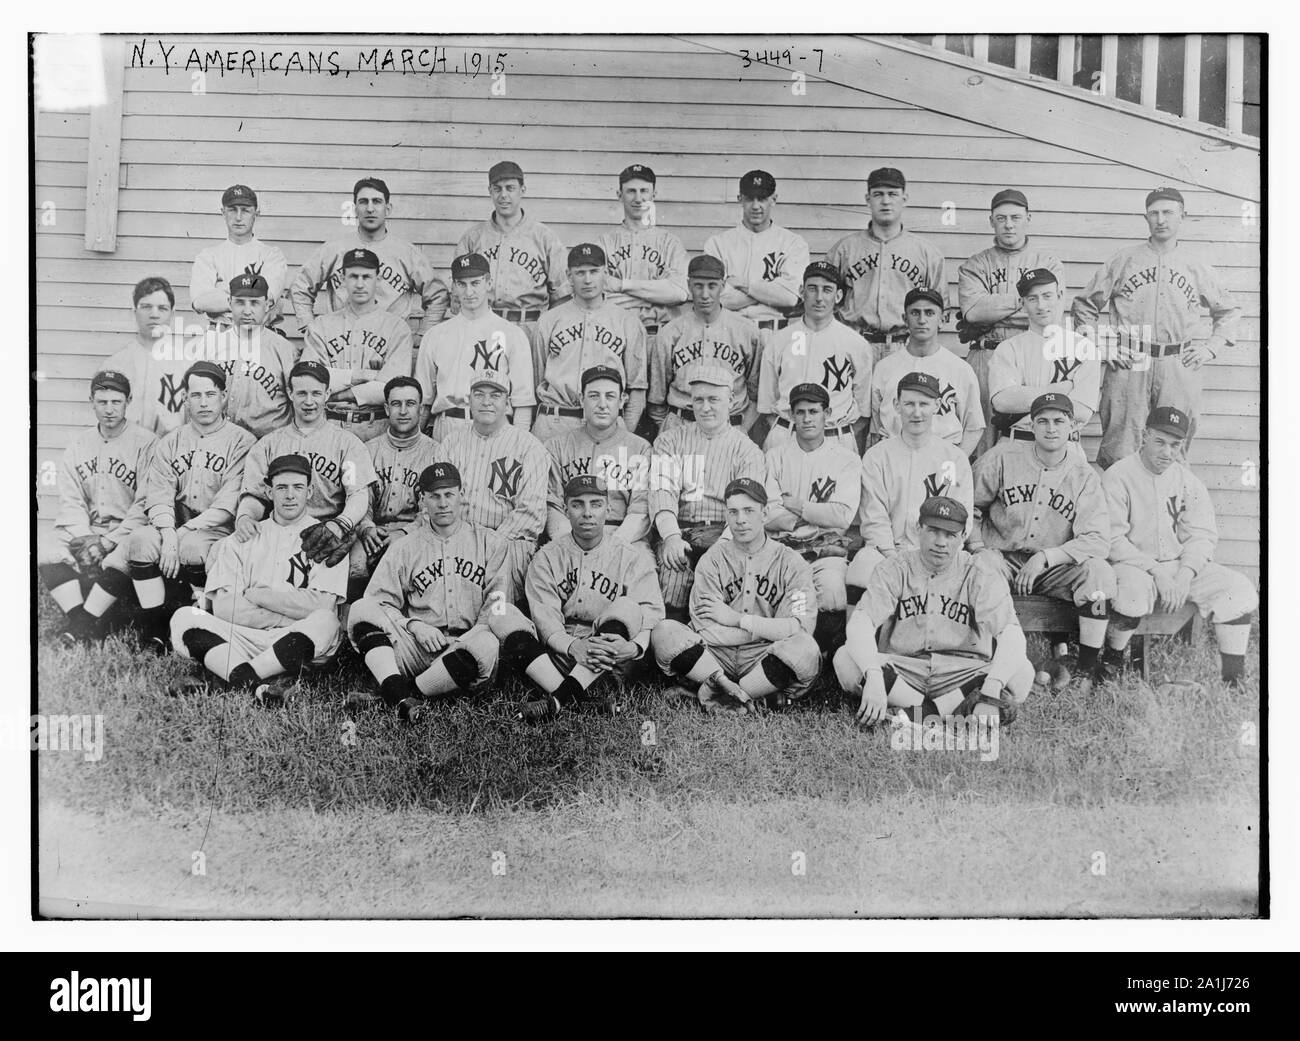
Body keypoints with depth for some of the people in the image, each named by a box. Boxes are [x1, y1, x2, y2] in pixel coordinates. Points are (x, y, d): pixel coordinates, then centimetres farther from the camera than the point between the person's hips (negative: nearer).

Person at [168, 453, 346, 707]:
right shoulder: (242, 539, 17)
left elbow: (323, 607, -6)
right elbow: (222, 607, 2)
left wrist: (256, 594, -2)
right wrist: (294, 614, -6)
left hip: (298, 648, -3)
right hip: (242, 642, 3)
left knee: (325, 622, -34)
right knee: (184, 618, -20)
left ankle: (239, 678, -33)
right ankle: (262, 684, -38)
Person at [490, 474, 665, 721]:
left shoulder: (632, 558, 6)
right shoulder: (547, 557, 9)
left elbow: (651, 614, -6)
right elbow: (545, 616, -4)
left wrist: (634, 646, -30)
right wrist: (572, 646, -27)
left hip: (612, 662, -1)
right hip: (558, 654, 2)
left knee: (626, 607, -27)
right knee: (502, 616, -19)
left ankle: (560, 698, -34)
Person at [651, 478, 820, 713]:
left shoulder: (791, 563, 2)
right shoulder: (712, 560, 5)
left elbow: (801, 629, -12)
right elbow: (706, 632, -7)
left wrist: (738, 619, -9)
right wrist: (769, 628, -9)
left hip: (762, 659, -1)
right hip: (716, 657, 1)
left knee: (805, 649, -32)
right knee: (664, 632, -24)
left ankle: (724, 695, -19)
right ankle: (752, 699, -26)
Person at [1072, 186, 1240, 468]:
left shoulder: (1197, 268, 14)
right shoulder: (1123, 260, 9)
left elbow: (1229, 312, 26)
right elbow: (1085, 305, 14)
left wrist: (1211, 347, 11)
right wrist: (1098, 344, 2)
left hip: (1180, 369, 2)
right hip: (1127, 364, -1)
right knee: (1118, 451, -7)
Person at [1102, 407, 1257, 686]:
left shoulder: (1189, 481, 9)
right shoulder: (1118, 477, -7)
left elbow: (1202, 536, 6)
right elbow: (1112, 539, -14)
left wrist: (1186, 573, -13)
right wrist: (1155, 571, -22)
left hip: (1181, 565, 5)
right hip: (1133, 565, -5)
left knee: (1239, 588, -14)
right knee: (1134, 589, -38)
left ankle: (1232, 679, -5)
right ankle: (1113, 662, -11)